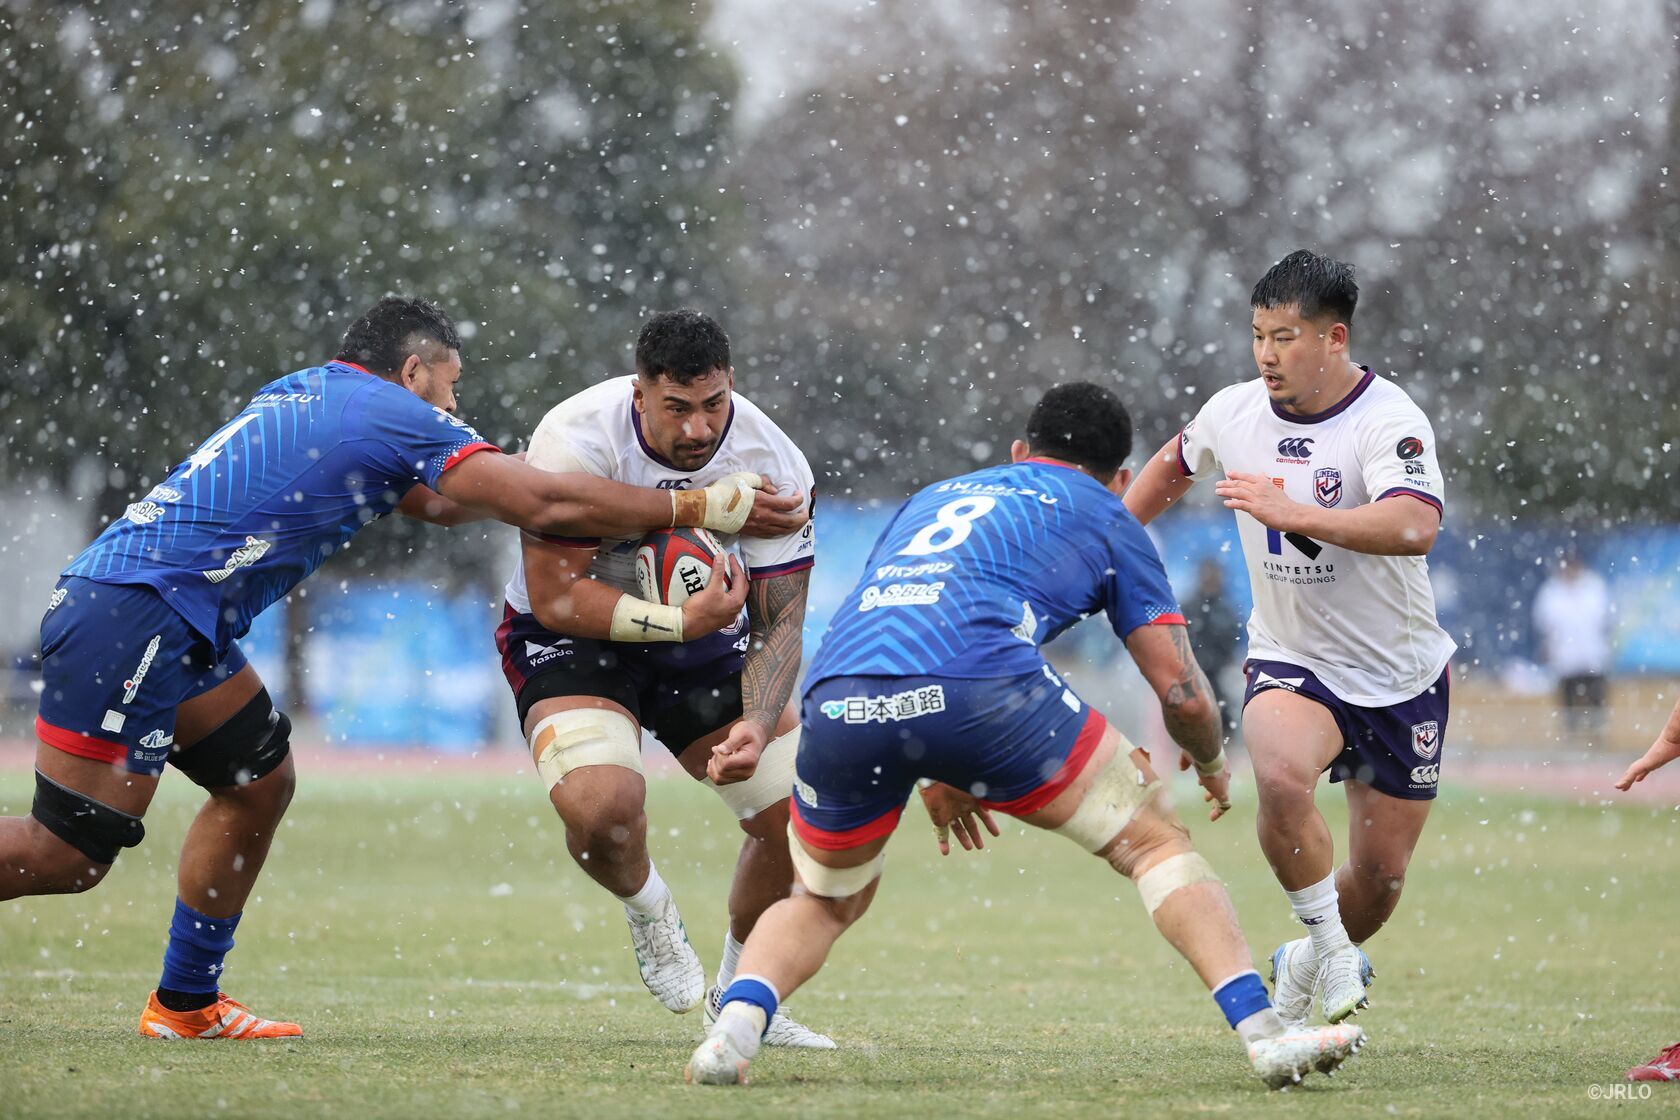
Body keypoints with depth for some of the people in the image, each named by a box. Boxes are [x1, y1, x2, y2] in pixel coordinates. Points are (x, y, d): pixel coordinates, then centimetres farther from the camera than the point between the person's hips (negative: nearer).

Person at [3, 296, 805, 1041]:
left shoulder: (307, 394, 20)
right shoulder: (394, 416, -6)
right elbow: (545, 505, -8)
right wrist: (707, 507, -1)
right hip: (134, 613, -10)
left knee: (258, 779, 17)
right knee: (69, 855, -9)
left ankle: (186, 1003, 21)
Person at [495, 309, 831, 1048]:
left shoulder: (772, 463, -17)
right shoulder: (576, 441, -27)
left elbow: (779, 624, -13)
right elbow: (555, 597, -25)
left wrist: (758, 725, -31)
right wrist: (686, 620, -33)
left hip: (704, 645, 4)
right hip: (571, 640, -4)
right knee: (602, 807, -32)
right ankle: (648, 912, 6)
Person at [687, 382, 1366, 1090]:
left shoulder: (934, 497, 39)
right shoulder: (1104, 515, 26)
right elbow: (1182, 692, 22)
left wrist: (936, 779, 54)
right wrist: (1211, 765, 44)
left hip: (837, 699, 4)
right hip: (982, 688, -4)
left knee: (824, 905, 27)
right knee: (1155, 843, 13)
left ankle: (734, 1028, 0)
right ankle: (1265, 1035, 0)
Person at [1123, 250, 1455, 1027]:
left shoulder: (1388, 421, -20)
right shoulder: (1233, 414, -4)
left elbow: (1414, 527, -39)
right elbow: (1172, 467, 20)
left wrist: (1291, 512, -44)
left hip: (1401, 676, -2)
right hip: (1290, 662, 2)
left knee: (1380, 874, 5)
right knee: (1281, 776, -32)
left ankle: (1308, 965, 37)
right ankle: (1332, 951, -13)